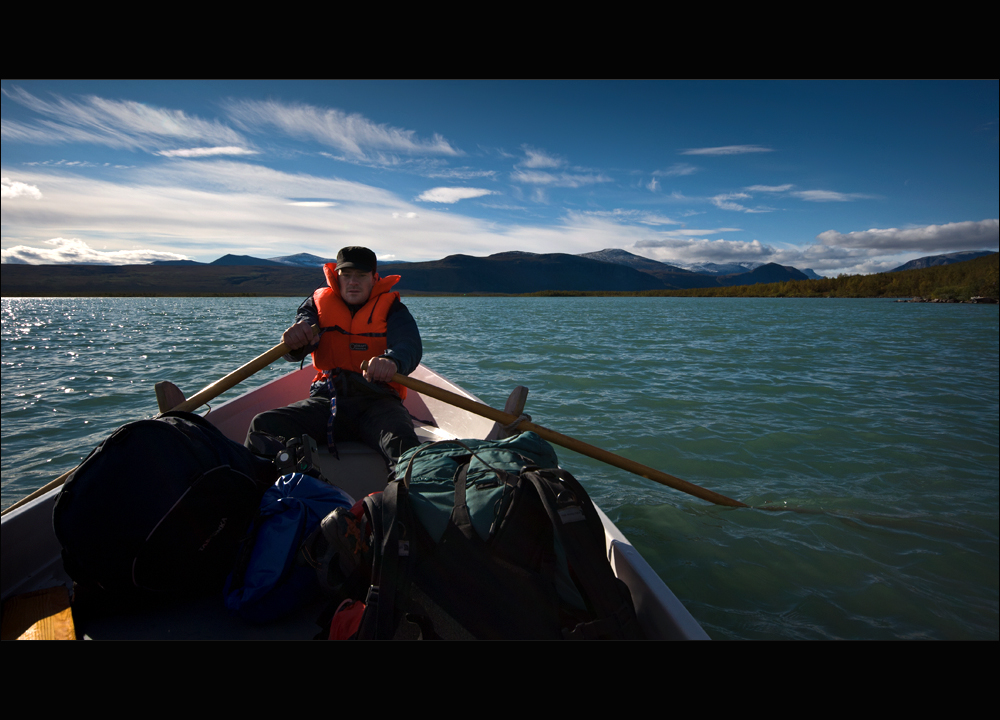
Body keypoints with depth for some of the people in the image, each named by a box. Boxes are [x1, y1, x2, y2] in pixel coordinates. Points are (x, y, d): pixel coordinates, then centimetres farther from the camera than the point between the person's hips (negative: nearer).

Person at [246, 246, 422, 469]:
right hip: (327, 400, 3)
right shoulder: (320, 302, 13)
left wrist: (392, 361, -41)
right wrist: (295, 341, -31)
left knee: (402, 442, -35)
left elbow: (410, 346, -15)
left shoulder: (391, 308, 7)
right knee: (263, 426, -19)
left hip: (377, 401, -2)